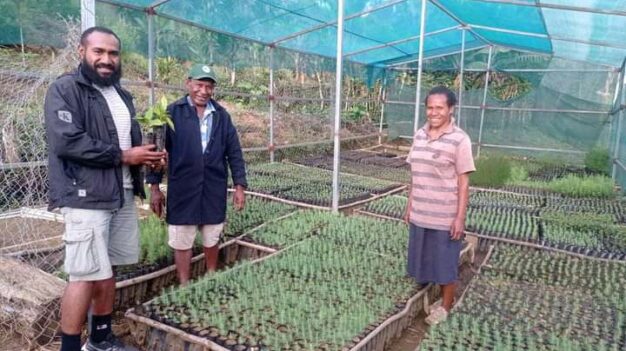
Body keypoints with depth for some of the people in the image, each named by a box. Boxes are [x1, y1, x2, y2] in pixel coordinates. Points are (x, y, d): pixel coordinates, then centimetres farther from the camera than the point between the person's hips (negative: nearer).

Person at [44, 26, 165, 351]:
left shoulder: (121, 94, 17)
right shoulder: (64, 89, -7)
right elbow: (66, 141, -20)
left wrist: (147, 155, 2)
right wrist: (122, 156, -15)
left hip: (122, 194, 7)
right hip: (86, 196, -7)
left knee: (106, 270, 14)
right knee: (86, 275, -5)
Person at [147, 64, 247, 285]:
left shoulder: (221, 115, 5)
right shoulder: (173, 112, -4)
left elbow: (234, 152, 6)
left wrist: (239, 186, 3)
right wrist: (154, 186, -5)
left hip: (214, 189, 3)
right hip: (182, 190, -2)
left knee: (212, 238, 16)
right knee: (182, 241, 8)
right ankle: (184, 286, 24)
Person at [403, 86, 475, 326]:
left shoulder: (460, 140, -13)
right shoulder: (419, 135, 3)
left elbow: (463, 182, -12)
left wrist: (460, 218, -13)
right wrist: (410, 205, 11)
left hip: (445, 216, -5)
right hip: (420, 214, 5)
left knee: (445, 263, 10)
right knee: (422, 259, 17)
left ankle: (445, 307, 29)